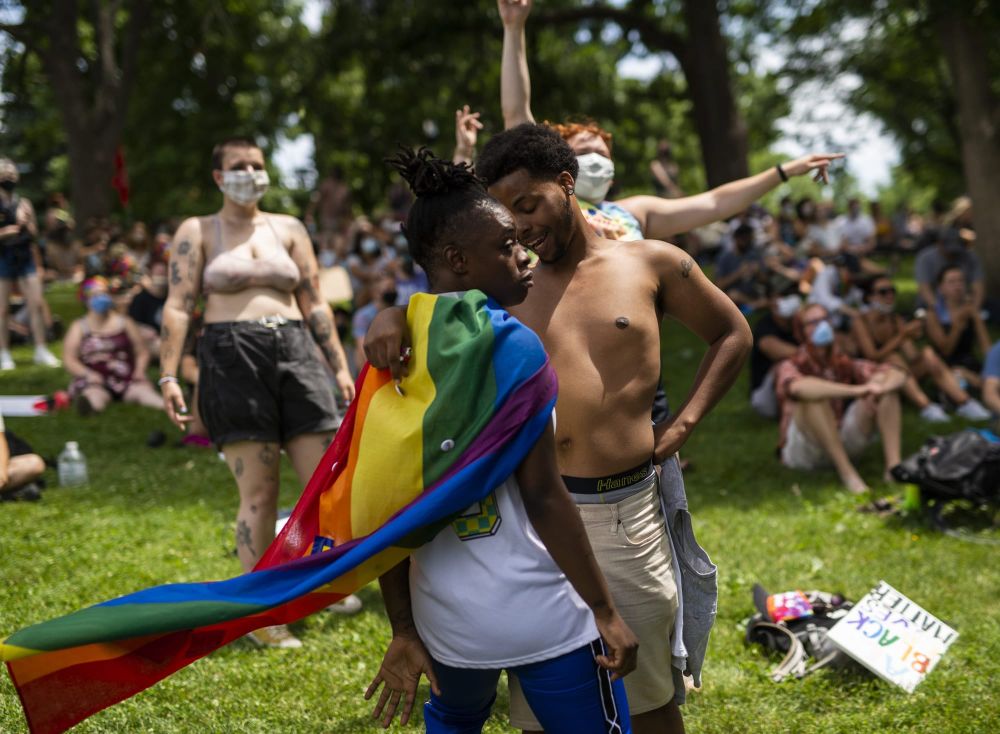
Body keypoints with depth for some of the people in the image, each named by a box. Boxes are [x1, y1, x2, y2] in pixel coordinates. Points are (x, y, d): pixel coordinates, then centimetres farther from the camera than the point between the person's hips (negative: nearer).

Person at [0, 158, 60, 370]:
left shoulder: (24, 204, 7)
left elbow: (34, 234, 10)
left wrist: (25, 222, -9)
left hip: (25, 258, 4)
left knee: (37, 305, 0)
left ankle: (41, 352, 8)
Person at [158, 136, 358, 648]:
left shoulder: (289, 229, 17)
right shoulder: (196, 232, 9)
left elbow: (314, 304, 16)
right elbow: (177, 307, 2)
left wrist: (340, 367, 11)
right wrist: (168, 377, -8)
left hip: (296, 353, 3)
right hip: (232, 357, -3)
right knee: (258, 494, -4)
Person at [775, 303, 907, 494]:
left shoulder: (844, 364, 0)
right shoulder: (790, 367, -15)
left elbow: (897, 374, -7)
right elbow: (797, 387, -41)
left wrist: (879, 388, -32)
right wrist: (857, 391, -48)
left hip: (841, 445, 5)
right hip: (802, 453, -5)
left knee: (888, 385, -7)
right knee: (813, 396, -33)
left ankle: (893, 465, -22)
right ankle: (847, 472, -34)